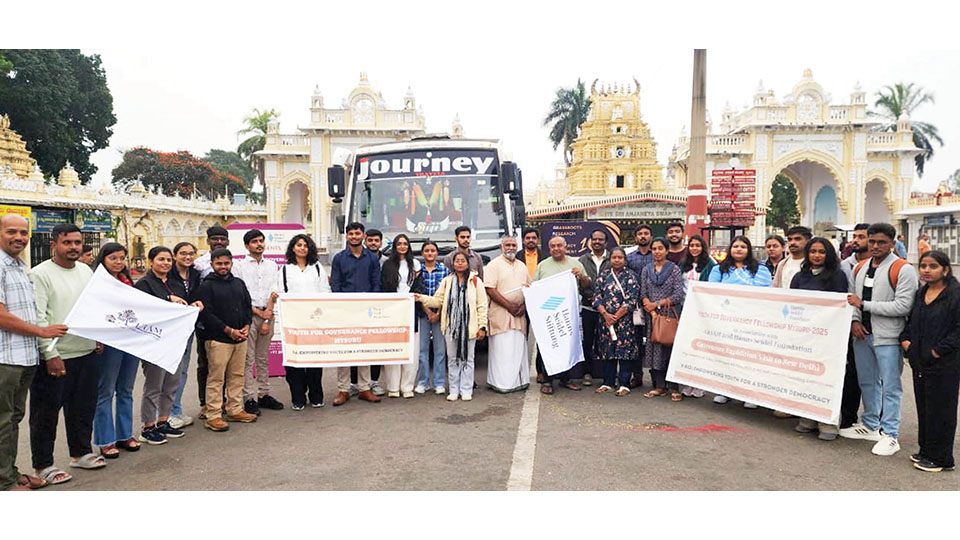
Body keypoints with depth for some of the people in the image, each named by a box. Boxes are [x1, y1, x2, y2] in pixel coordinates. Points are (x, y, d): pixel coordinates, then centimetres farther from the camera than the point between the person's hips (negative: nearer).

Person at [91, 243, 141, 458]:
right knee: (105, 392, 3)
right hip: (109, 342, -6)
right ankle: (105, 441, 11)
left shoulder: (127, 280, 12)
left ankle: (125, 435, 24)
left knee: (126, 391, 14)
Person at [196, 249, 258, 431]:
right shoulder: (207, 286, -5)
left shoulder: (239, 283, 15)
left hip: (240, 339, 6)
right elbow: (206, 314, -12)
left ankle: (235, 410, 22)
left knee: (237, 376, 11)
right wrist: (229, 330, -14)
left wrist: (246, 326, 2)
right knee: (216, 378, -3)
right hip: (218, 339, -6)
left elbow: (247, 306, 19)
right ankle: (213, 416, 3)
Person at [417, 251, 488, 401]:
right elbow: (438, 300, 8)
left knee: (467, 358, 5)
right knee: (452, 358, 8)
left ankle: (466, 390, 14)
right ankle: (454, 390, 17)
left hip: (469, 326, -2)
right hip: (451, 325, 2)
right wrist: (422, 298, -7)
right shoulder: (447, 281, 9)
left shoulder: (475, 281, 0)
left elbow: (482, 305, -1)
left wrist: (482, 326, -5)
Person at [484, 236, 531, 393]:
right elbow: (490, 289, -11)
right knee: (501, 349, -6)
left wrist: (524, 305, 0)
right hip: (500, 315, -6)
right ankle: (501, 383, -2)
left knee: (519, 348, 7)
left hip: (519, 315, 6)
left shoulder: (522, 266, 18)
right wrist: (509, 305, -14)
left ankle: (519, 381, 14)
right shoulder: (494, 265, -2)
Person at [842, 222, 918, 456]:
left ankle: (889, 435, 7)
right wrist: (854, 320, -3)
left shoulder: (903, 270, -11)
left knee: (890, 386, -1)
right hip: (862, 334, 7)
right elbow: (851, 298, 16)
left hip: (888, 337, -7)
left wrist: (864, 305, -16)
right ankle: (870, 425, 32)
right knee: (867, 382, 17)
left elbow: (903, 306, -18)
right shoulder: (859, 268, 11)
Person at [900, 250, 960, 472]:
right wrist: (905, 339, 7)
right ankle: (926, 451, 27)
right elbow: (910, 320, 22)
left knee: (941, 410, 2)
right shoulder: (920, 293, 11)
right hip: (920, 362, 7)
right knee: (923, 408, 15)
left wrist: (939, 350, -17)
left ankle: (941, 458, 13)